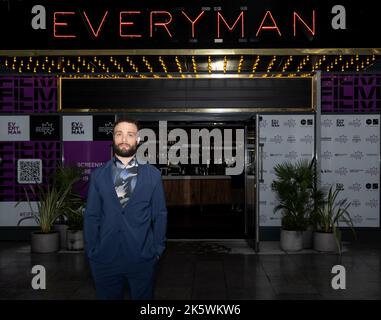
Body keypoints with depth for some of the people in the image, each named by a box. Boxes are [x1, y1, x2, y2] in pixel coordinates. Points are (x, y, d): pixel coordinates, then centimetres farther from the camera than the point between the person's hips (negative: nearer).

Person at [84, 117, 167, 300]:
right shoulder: (98, 175, 4)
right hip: (105, 258, 1)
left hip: (143, 259, 0)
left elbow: (160, 215, 3)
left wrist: (157, 249, 0)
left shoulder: (153, 175, 2)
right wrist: (91, 251, 1)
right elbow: (91, 216, 4)